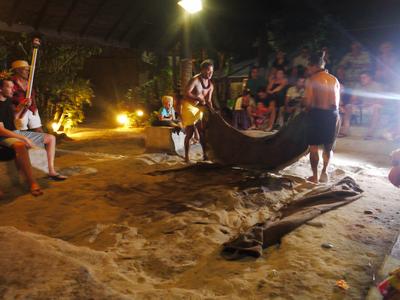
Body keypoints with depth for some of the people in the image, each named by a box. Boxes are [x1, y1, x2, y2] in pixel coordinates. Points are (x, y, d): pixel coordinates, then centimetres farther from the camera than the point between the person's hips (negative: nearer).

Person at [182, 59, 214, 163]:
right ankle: (186, 157, 3)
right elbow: (187, 93, -26)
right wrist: (199, 98, -29)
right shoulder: (195, 80, -17)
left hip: (199, 108, 7)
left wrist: (212, 110, -8)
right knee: (190, 133, -6)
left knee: (202, 131, 5)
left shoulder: (210, 85, 4)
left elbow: (208, 100, 6)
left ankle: (205, 155, 13)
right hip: (188, 107, -6)